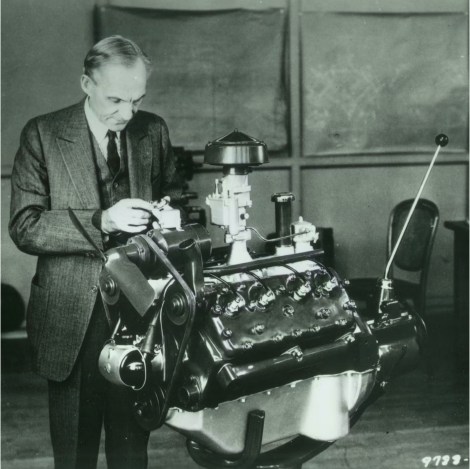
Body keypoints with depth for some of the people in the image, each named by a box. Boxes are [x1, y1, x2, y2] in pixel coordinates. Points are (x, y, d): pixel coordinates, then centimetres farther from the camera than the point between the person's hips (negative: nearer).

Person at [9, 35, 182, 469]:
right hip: (72, 319, -2)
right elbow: (24, 226, -10)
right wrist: (101, 221, -24)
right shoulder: (43, 135, -5)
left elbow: (172, 190, 18)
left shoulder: (153, 130, 5)